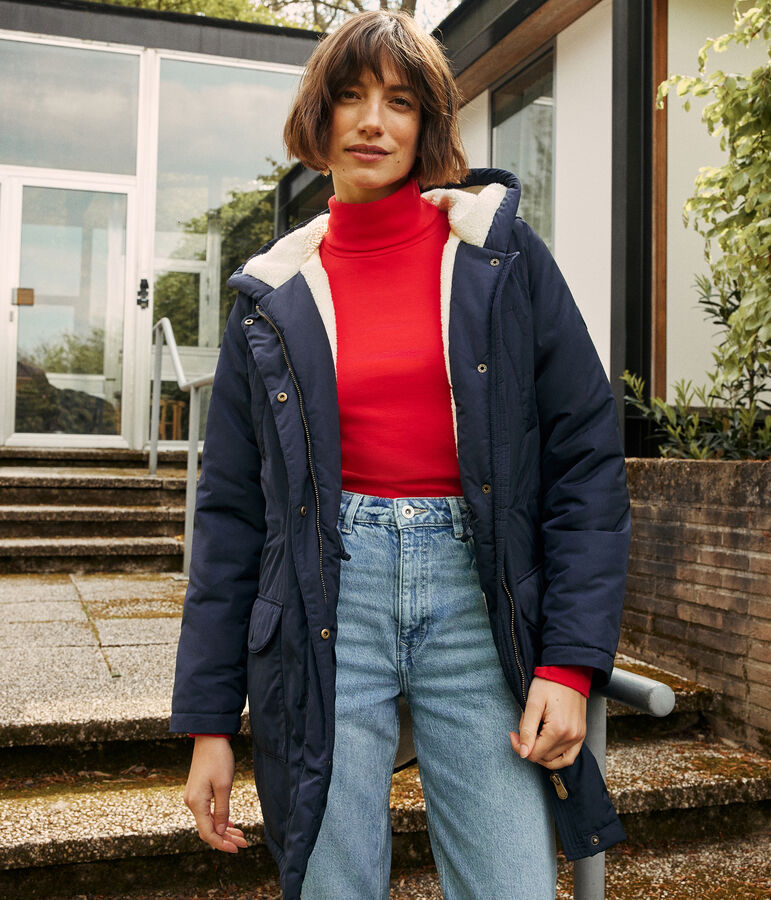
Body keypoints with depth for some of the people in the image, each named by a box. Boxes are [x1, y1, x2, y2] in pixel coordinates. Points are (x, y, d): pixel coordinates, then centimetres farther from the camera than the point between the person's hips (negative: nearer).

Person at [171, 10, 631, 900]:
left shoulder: (502, 257, 4)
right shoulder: (277, 295, 8)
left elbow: (586, 460, 1)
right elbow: (231, 511, 8)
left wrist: (569, 664, -8)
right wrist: (208, 721, 6)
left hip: (475, 600, 0)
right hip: (328, 603, 1)